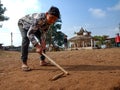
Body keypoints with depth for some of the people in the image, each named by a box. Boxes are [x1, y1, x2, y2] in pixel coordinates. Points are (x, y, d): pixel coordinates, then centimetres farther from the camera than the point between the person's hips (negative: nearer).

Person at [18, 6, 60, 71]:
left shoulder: (49, 21, -23)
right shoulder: (39, 18, -45)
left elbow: (43, 32, -13)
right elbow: (29, 33, -46)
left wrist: (43, 42, -28)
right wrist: (37, 46, -53)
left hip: (34, 27, 6)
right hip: (23, 24, -6)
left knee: (43, 41, -2)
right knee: (26, 38, -30)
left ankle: (42, 61, 8)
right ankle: (24, 63, -25)